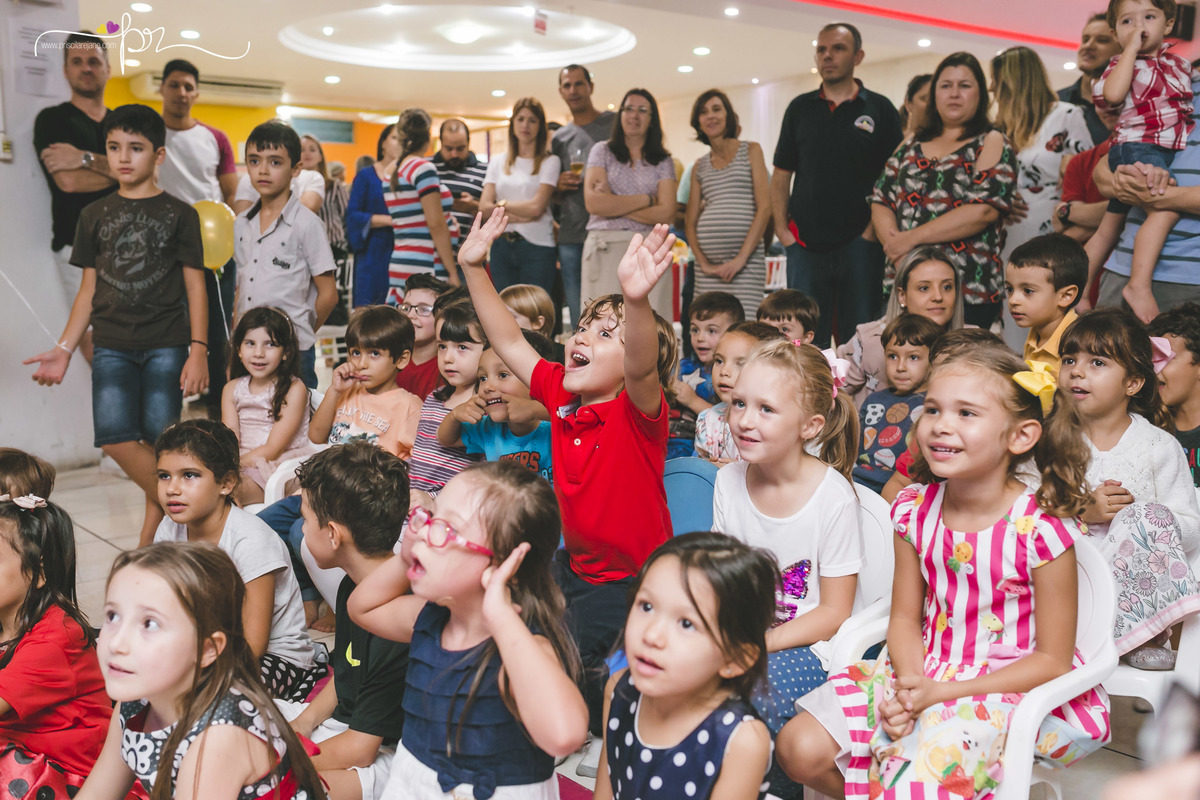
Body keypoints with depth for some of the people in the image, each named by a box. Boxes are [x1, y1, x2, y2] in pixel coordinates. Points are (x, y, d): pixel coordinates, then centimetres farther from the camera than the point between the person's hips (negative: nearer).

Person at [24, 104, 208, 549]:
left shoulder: (179, 214, 4)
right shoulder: (95, 215, 12)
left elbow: (194, 285, 2)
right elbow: (88, 289, 15)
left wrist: (198, 350, -7)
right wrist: (64, 350, 9)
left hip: (166, 345, -2)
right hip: (112, 345, 3)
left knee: (160, 440, -5)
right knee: (115, 437, -13)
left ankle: (152, 533, 12)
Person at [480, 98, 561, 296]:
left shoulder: (550, 162, 3)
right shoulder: (498, 163, 14)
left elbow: (536, 207, -8)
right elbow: (484, 207, 3)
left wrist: (502, 204, 3)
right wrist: (519, 215, -10)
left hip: (536, 247, -4)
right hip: (501, 247, 4)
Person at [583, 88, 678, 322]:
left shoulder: (663, 161, 13)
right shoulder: (602, 151, 11)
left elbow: (666, 214, -2)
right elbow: (593, 203, -5)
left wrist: (614, 205, -4)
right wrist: (646, 199, -2)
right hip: (604, 250, -1)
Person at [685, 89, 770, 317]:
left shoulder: (751, 151, 8)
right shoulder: (699, 166, 18)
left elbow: (764, 208, -1)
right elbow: (691, 222, 14)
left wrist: (741, 258, -10)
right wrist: (703, 262, -3)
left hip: (746, 260, -3)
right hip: (707, 264, 3)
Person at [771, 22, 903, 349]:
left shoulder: (880, 109, 5)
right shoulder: (799, 108, 11)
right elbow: (781, 174, 12)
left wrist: (875, 229, -8)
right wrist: (781, 228, 2)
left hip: (859, 244, -2)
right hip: (805, 244, 2)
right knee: (806, 339, 5)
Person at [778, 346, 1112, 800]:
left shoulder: (1041, 530, -17)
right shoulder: (916, 510, -2)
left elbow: (1052, 660, -11)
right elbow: (905, 616, 6)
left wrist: (942, 693, -17)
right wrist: (911, 684, -15)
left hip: (1008, 687, -5)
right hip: (922, 672, 5)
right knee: (799, 749, -10)